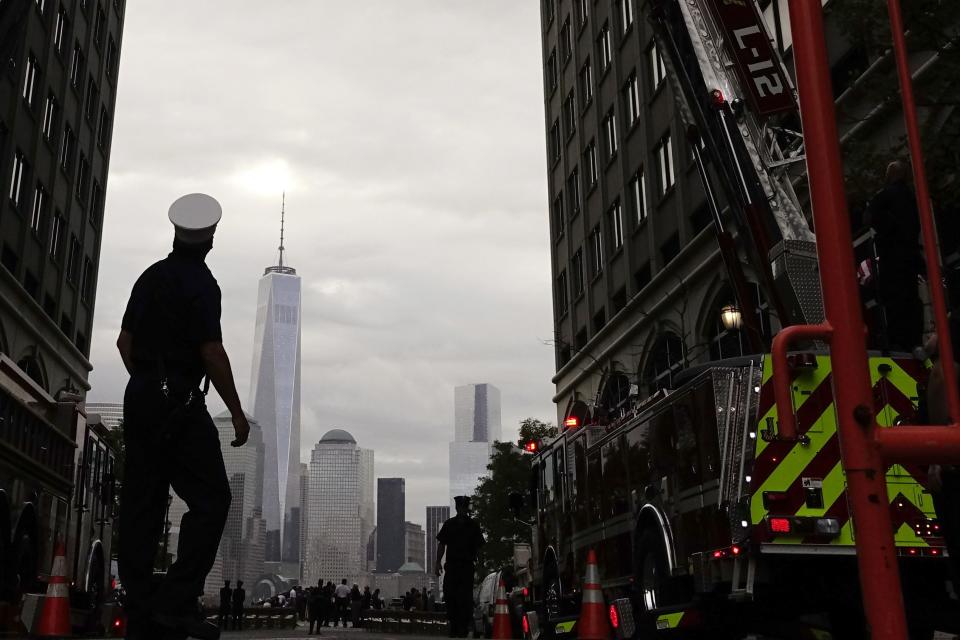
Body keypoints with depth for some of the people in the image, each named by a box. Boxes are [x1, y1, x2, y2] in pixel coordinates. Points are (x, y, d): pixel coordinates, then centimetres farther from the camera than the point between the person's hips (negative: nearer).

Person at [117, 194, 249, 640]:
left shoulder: (149, 277, 13)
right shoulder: (201, 284, -10)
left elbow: (125, 342, 19)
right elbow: (212, 353, -15)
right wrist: (237, 414, -10)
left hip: (139, 400, 8)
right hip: (178, 403, -8)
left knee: (142, 504, 7)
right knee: (210, 498, -6)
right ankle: (177, 601, -14)